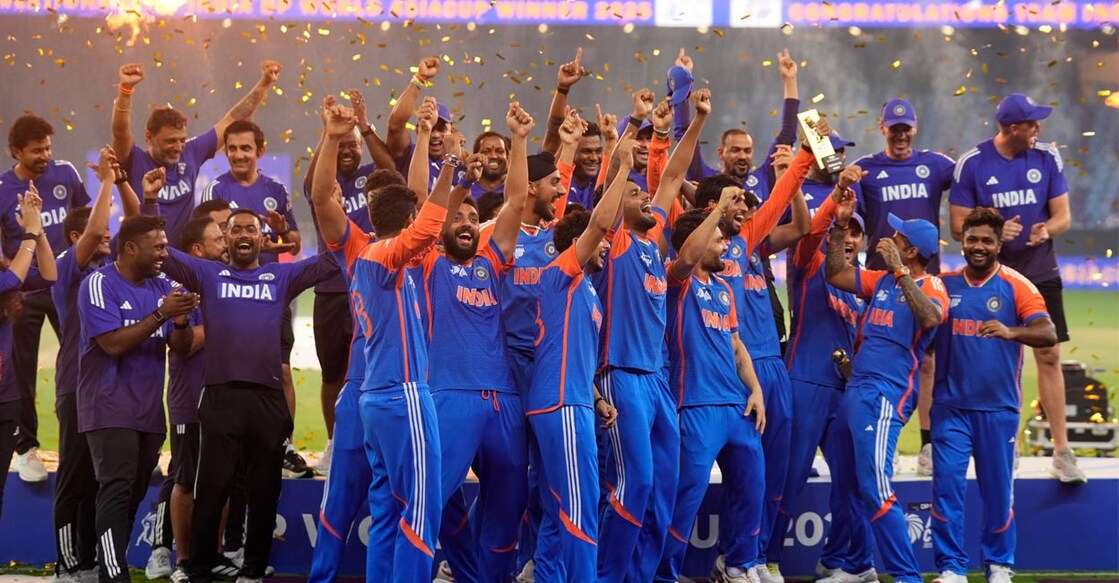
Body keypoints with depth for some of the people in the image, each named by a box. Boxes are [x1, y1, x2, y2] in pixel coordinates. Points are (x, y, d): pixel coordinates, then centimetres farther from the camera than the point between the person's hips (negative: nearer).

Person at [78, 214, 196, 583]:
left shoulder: (162, 286, 10)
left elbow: (180, 348, 8)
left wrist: (181, 321, -13)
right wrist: (161, 314, -22)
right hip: (111, 410, -7)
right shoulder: (100, 285, -9)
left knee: (133, 496, 9)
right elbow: (113, 344, -19)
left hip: (149, 410, 7)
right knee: (117, 492, -16)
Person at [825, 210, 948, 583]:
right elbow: (836, 275, 18)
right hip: (855, 390, 9)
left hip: (886, 394, -9)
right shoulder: (882, 281, 16)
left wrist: (899, 269, -26)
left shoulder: (930, 286, -6)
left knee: (874, 487, -17)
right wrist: (839, 229, 8)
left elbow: (930, 318, -27)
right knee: (846, 482, 14)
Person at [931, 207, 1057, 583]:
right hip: (951, 406, 2)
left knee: (998, 490, 6)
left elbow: (1048, 333, -13)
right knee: (947, 486, -4)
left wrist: (1010, 332, -34)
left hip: (998, 408, -1)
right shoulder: (943, 285, 6)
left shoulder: (1016, 286, -2)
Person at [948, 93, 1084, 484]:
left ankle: (1062, 451, 0)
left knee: (1049, 357, -2)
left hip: (1040, 274, 1)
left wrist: (1047, 230, -20)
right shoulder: (972, 164, -7)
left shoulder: (1047, 158, 0)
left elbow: (1063, 215, 3)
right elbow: (959, 226, -4)